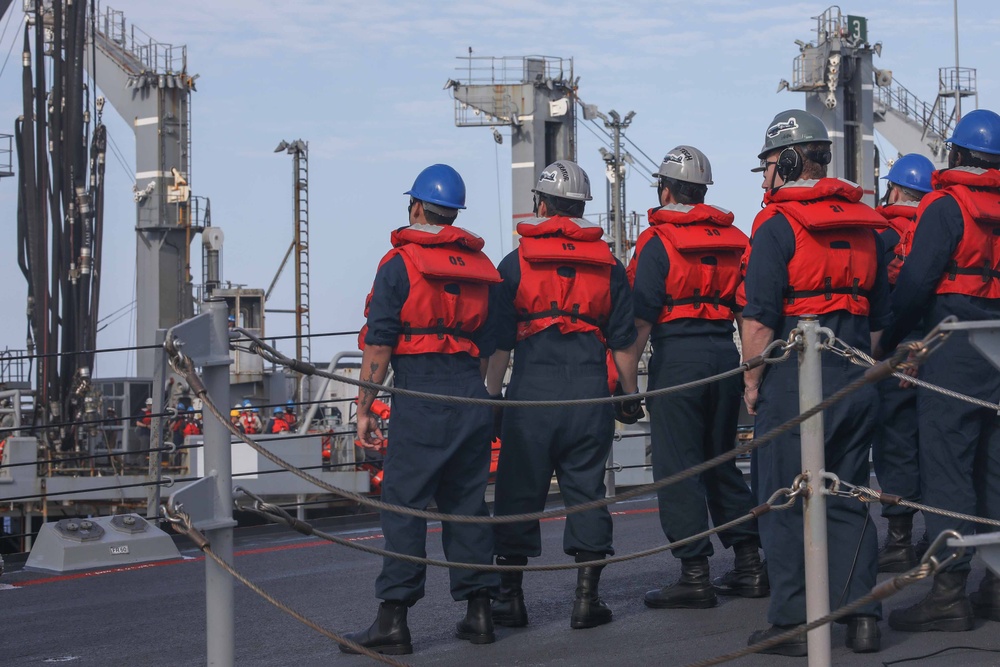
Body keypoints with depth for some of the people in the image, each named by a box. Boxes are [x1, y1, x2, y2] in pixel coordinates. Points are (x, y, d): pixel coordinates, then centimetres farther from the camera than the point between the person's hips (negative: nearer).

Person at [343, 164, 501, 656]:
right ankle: (478, 611, 13)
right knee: (466, 502, 12)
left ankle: (393, 620, -8)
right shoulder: (480, 266, 15)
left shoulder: (400, 263, -3)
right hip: (472, 395, 6)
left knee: (403, 504, -5)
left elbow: (378, 346, -8)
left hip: (420, 395, -6)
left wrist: (365, 408, -6)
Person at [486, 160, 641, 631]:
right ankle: (587, 598, 6)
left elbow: (499, 341, 1)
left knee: (520, 492, 6)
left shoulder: (515, 264, 2)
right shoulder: (608, 265, 8)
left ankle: (510, 596, 10)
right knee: (586, 490, 7)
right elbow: (623, 340, 8)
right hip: (590, 389, 2)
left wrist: (492, 395, 7)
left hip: (532, 389, -2)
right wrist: (630, 395, 15)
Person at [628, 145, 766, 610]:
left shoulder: (658, 241, -6)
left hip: (677, 356, -6)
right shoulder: (734, 239, 12)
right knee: (721, 461, 16)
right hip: (725, 353, 6)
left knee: (678, 466, -2)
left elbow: (642, 316, -12)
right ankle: (750, 565, 16)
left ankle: (695, 576, -3)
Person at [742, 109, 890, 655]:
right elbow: (880, 314, 16)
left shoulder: (778, 224, -9)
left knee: (785, 502, 1)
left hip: (794, 379, -6)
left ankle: (793, 622, 2)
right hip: (855, 379, 6)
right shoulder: (864, 224, 12)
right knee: (847, 500, 12)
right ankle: (861, 617, 10)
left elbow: (759, 317, -14)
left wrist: (752, 381, -5)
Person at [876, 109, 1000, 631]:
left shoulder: (945, 207, -8)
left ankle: (950, 591, -8)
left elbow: (916, 282, -14)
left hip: (953, 350, -7)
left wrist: (890, 342, -5)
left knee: (946, 469, -6)